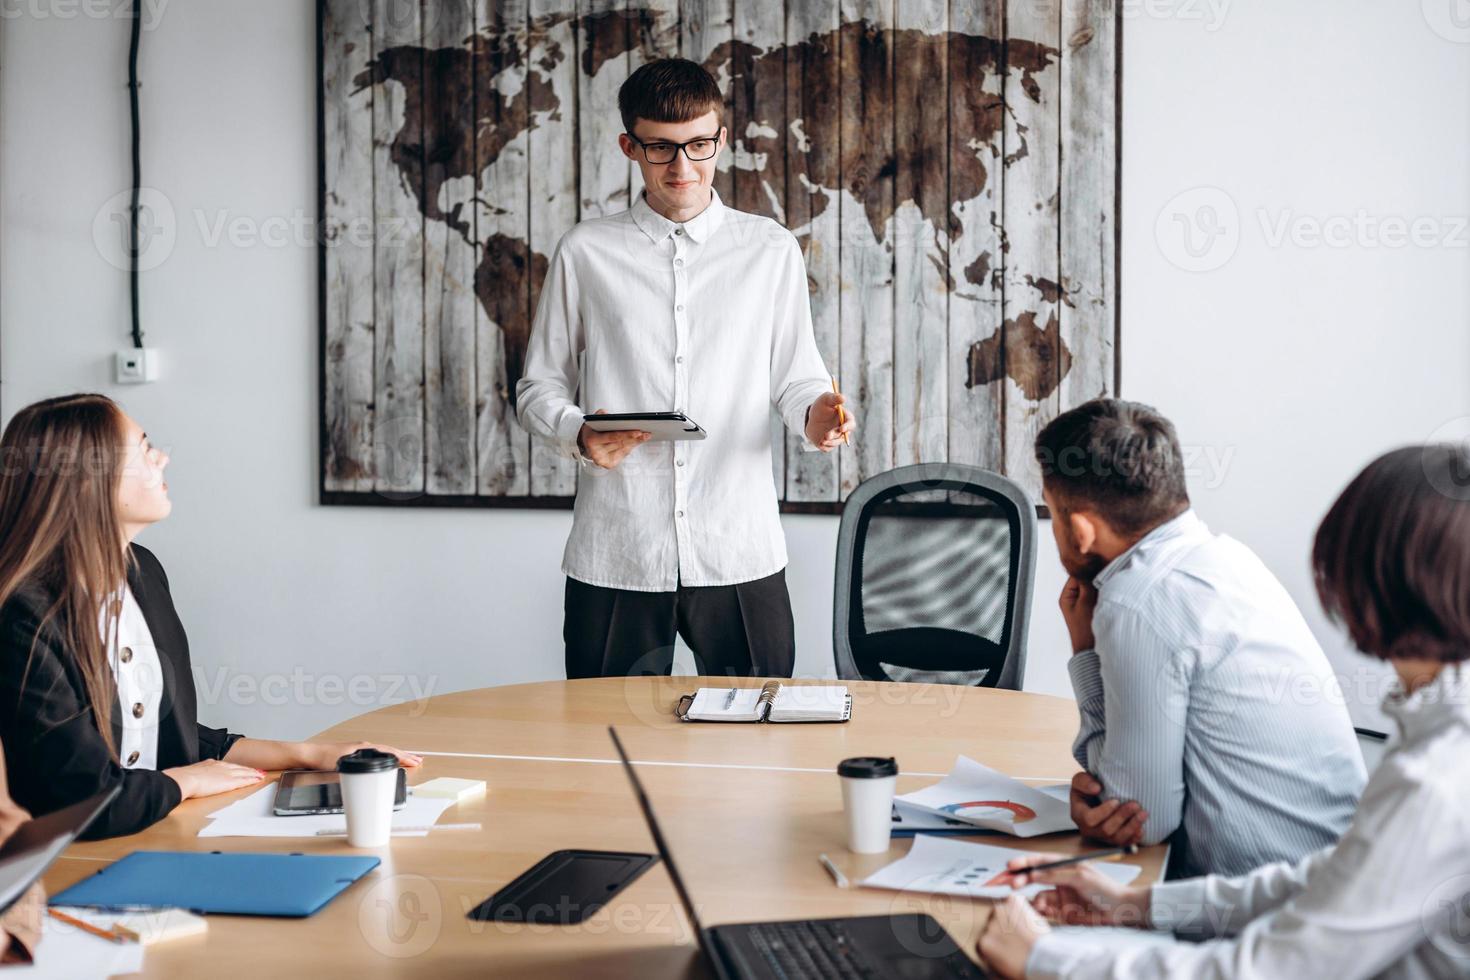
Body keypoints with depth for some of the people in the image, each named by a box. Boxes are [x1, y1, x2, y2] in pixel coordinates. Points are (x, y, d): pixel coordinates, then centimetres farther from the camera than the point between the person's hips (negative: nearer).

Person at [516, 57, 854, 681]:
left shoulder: (772, 250, 8)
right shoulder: (586, 253, 5)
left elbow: (795, 377, 11)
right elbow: (538, 387, 9)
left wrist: (816, 415, -12)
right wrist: (579, 436, -11)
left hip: (740, 553, 1)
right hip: (613, 558, 0)